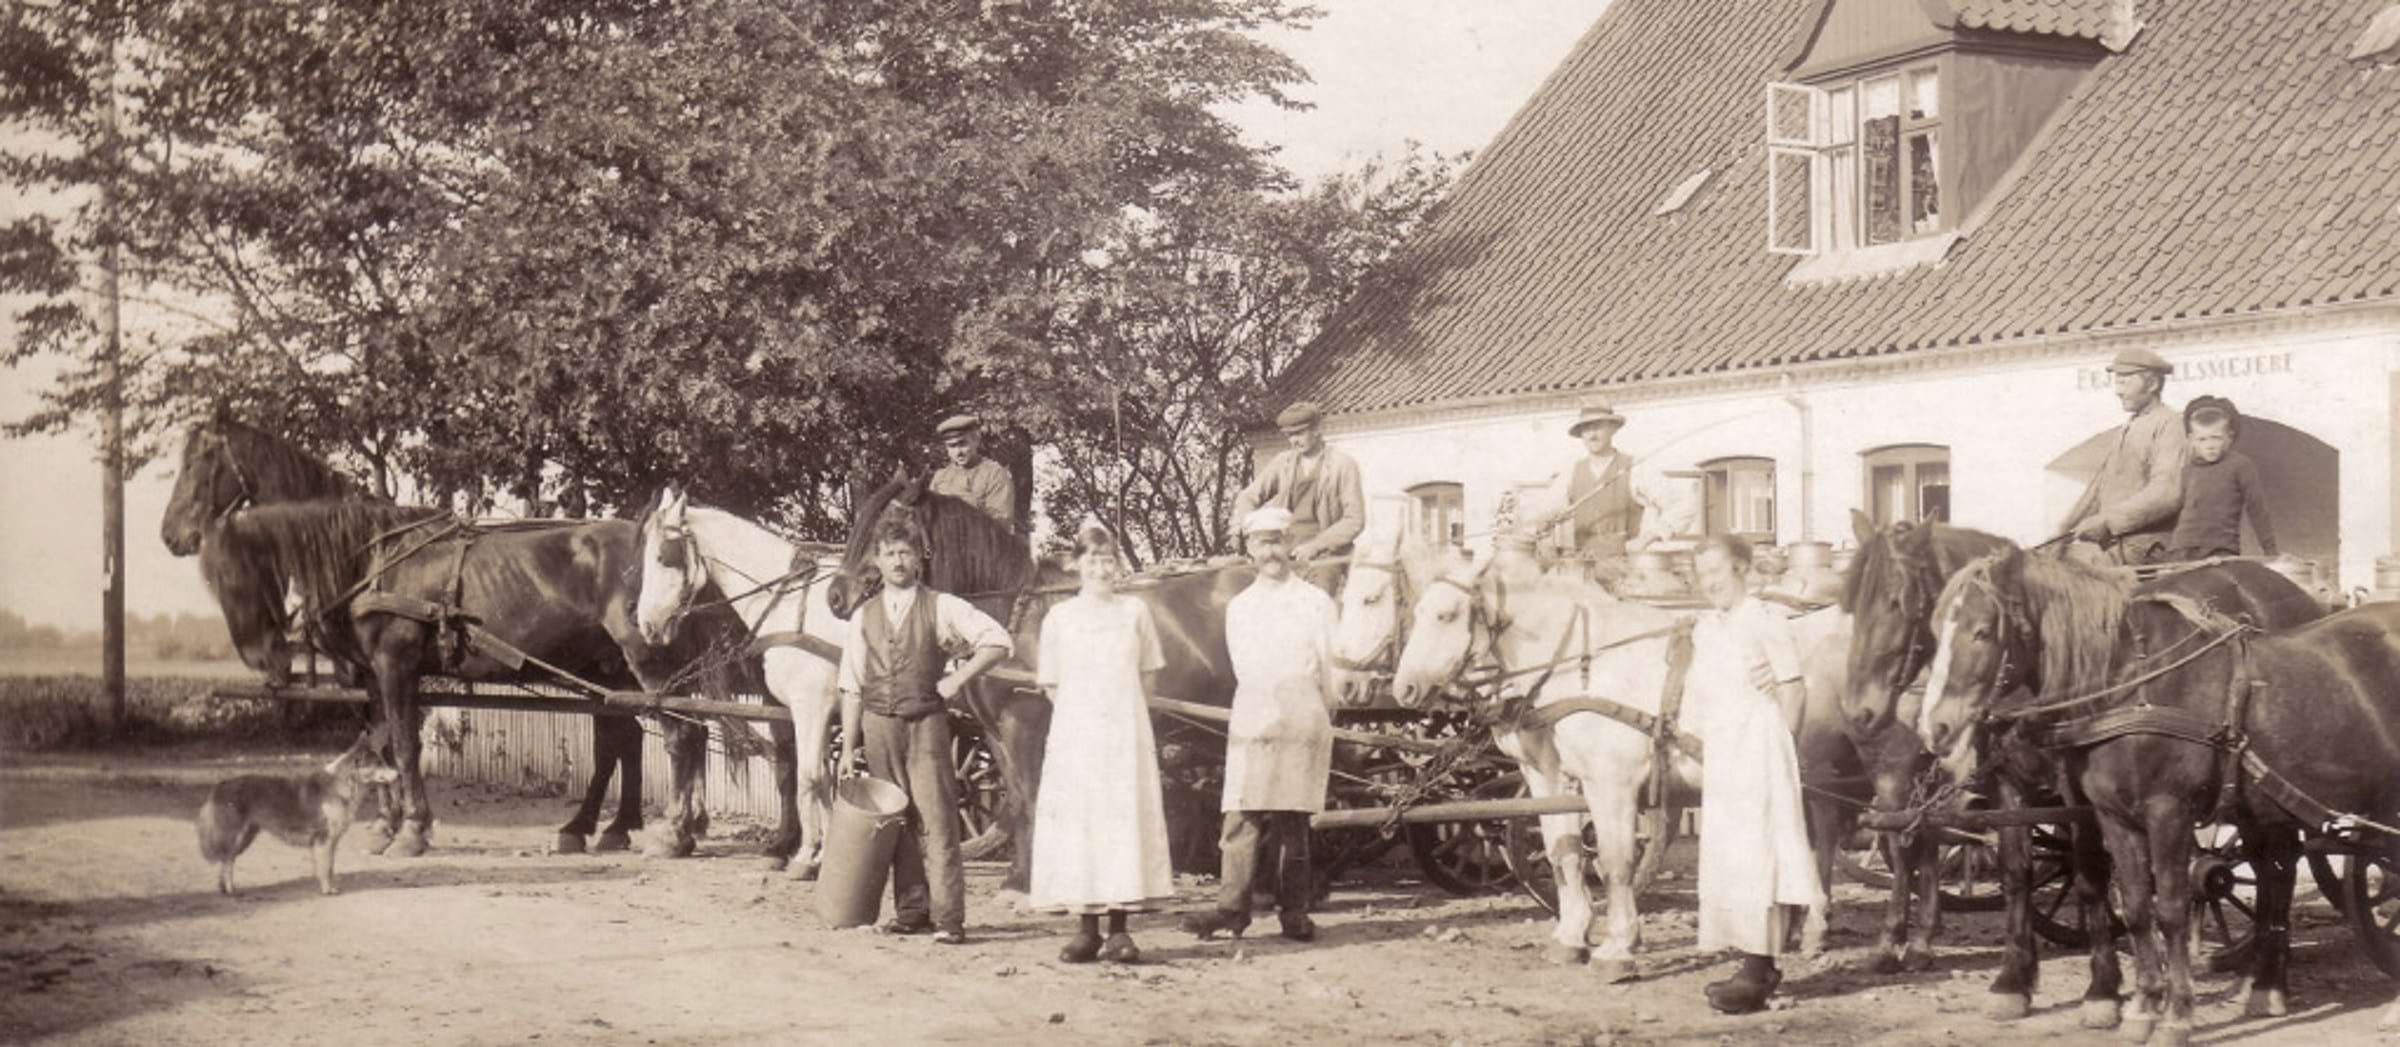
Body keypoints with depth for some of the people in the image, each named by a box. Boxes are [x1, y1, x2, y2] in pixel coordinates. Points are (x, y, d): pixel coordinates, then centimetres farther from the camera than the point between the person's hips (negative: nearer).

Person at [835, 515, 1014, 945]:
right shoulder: (865, 615, 8)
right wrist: (849, 747, 4)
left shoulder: (941, 607, 0)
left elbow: (998, 642, -4)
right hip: (879, 724, 3)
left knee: (936, 819, -8)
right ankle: (911, 911, 15)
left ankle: (948, 918, -9)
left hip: (926, 723, -3)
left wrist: (958, 680, -8)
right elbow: (852, 687, 8)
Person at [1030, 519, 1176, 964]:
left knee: (1125, 823, -4)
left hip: (1126, 736, 0)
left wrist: (1121, 710, 5)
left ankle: (1119, 930, 0)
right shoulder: (1059, 618, 4)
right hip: (1075, 737, 0)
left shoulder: (1135, 612, 4)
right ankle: (1087, 929, 3)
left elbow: (1149, 675, 12)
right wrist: (1083, 714, 4)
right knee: (1077, 827, -3)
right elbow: (1052, 685, 10)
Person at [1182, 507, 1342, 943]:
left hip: (1301, 726, -2)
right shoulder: (1238, 608, 15)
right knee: (1242, 818, -7)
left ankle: (1294, 911, 1)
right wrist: (1265, 709, 12)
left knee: (1292, 821, -2)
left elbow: (1327, 670, 7)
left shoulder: (1316, 603, 6)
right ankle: (1232, 906, -10)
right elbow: (1244, 670, 16)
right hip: (1251, 726, 3)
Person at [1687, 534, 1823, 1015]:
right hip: (1718, 756, 8)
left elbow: (1793, 692, -8)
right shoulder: (1704, 628, 12)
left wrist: (1777, 748, -10)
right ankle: (1756, 966, 20)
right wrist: (1701, 745, 10)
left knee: (1756, 856, -9)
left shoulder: (1766, 623, -9)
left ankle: (1758, 973, -8)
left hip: (1758, 753, -8)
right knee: (1725, 858, 11)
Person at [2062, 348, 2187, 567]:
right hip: (2109, 540, 9)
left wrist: (2107, 521, -21)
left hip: (2142, 546, -8)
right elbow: (2099, 487, 25)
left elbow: (2166, 493, -18)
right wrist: (2067, 529, 13)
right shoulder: (2125, 430, 23)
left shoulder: (2168, 425, -6)